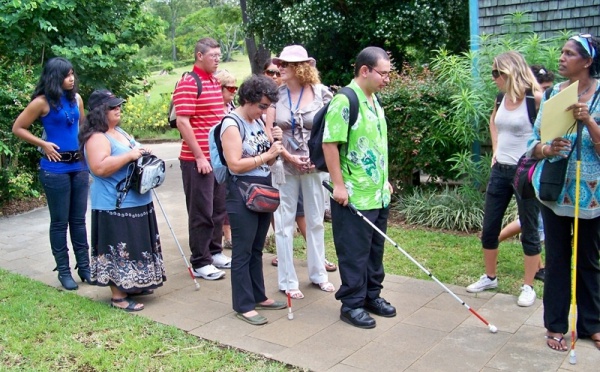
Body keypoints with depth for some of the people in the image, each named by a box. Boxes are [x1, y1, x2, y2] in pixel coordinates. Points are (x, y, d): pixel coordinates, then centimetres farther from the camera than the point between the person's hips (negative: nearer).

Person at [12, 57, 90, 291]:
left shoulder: (76, 98, 6)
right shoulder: (42, 102, -8)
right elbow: (18, 128, -2)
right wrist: (43, 144, -9)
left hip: (79, 165, 5)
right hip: (55, 169, -5)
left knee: (79, 219, 12)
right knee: (59, 222, 4)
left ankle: (85, 267, 22)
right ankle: (64, 271, 16)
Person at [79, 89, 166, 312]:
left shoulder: (119, 132, 14)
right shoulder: (97, 138, -16)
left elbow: (135, 158, 29)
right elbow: (100, 168, -30)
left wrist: (143, 155, 6)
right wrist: (129, 155, -26)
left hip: (136, 202, 10)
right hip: (115, 207, -10)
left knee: (135, 247, 18)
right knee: (119, 251, -3)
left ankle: (133, 286, 32)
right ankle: (118, 296, 7)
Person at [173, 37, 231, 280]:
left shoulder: (215, 82, 14)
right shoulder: (188, 84, -12)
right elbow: (182, 123, -17)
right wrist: (199, 156, -19)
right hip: (198, 159, -8)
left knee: (219, 208, 16)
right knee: (201, 212, 0)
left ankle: (215, 252, 30)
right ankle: (200, 263, 11)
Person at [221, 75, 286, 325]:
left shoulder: (259, 122, 11)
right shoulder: (231, 124, -11)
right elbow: (235, 164, -21)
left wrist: (275, 143, 0)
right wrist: (267, 155, -17)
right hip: (242, 194, -8)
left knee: (257, 249, 16)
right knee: (243, 252, 0)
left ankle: (258, 296, 26)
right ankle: (243, 305, 9)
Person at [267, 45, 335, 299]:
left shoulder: (321, 93, -3)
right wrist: (289, 157, -12)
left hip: (314, 166, 0)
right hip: (284, 167, 0)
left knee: (315, 221, 11)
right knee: (284, 223, 4)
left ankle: (318, 274, 27)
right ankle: (287, 281, 15)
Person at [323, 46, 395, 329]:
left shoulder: (375, 100, 12)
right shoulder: (344, 101, -16)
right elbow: (329, 144, -19)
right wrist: (339, 185, -19)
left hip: (379, 194, 9)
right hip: (354, 196, -9)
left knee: (375, 249, 17)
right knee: (354, 252, 2)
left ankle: (372, 296, 32)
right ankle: (352, 304, 16)